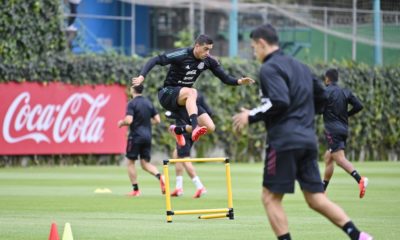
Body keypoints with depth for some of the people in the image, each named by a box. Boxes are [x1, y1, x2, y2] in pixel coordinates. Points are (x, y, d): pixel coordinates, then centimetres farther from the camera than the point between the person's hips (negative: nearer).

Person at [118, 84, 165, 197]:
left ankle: (135, 190, 7)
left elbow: (129, 120, -21)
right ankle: (160, 177, -18)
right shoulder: (148, 103, 9)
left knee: (130, 162, 8)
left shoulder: (132, 103, -11)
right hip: (147, 136, 6)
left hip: (135, 136, -6)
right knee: (145, 163, 10)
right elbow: (157, 120, 10)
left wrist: (121, 123, 0)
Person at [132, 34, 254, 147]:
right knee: (192, 92, -39)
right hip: (167, 94, -6)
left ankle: (178, 130, 21)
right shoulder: (181, 55, -19)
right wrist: (142, 76, -36)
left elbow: (225, 78, 2)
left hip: (184, 98, 6)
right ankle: (195, 128, -55)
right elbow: (155, 60, -22)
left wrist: (239, 81, -17)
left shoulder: (208, 61, -3)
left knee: (210, 127, -5)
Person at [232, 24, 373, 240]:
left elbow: (279, 101, -21)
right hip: (308, 139, 8)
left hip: (284, 141, -8)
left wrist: (251, 116, -12)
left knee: (270, 197, 1)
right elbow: (321, 94, 28)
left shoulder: (269, 68, -7)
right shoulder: (299, 66, 20)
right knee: (315, 198, 6)